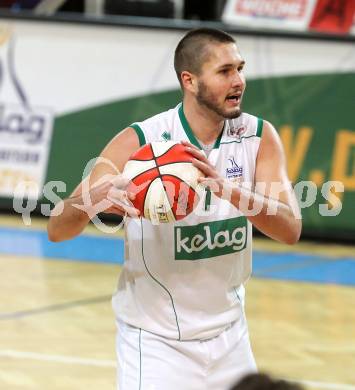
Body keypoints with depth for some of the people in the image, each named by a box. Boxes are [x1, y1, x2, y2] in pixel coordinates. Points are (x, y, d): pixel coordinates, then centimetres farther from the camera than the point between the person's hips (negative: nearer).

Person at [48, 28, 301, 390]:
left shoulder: (258, 136, -7)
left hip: (229, 334, 4)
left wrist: (227, 189, -35)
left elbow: (290, 229, -18)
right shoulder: (139, 141, -17)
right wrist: (94, 200, -40)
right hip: (156, 342, -4)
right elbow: (57, 229, -17)